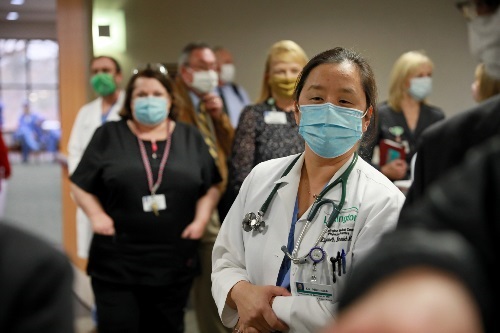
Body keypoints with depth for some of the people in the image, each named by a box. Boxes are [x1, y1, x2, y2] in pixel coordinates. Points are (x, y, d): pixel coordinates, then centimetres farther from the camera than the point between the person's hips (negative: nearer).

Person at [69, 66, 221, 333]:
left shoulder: (190, 137, 9)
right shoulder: (108, 135, 4)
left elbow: (210, 187, 11)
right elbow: (81, 185, 5)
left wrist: (201, 219, -4)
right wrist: (97, 216, -10)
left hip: (175, 262, 2)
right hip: (116, 262, -2)